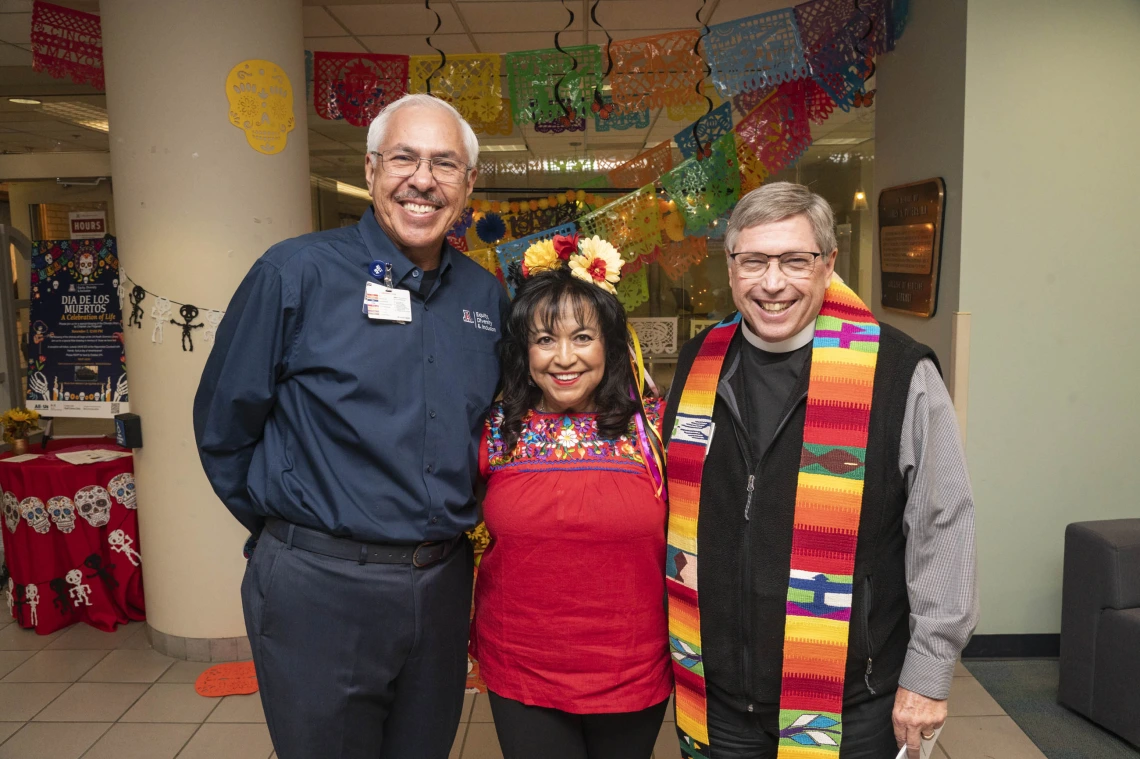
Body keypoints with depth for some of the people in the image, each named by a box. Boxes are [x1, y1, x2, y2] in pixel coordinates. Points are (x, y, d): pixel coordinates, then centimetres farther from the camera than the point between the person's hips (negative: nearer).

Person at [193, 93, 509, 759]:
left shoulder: (486, 296, 3)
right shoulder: (297, 273, -10)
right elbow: (224, 424, -4)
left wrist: (454, 530, 10)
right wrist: (285, 526, 2)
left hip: (443, 586, 5)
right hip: (320, 591, -4)